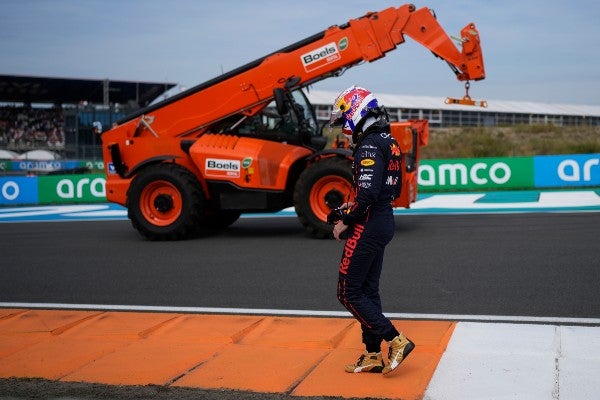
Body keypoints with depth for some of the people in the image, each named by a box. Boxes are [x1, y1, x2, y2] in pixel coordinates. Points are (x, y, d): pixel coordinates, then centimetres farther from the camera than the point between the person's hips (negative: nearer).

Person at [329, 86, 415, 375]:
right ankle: (373, 356, 19)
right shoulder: (389, 142, 14)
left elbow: (367, 194, -27)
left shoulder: (369, 146, -17)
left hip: (368, 227, -10)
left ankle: (396, 341, -3)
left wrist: (345, 222, -14)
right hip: (385, 222, 10)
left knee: (349, 293, -2)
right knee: (368, 290, 14)